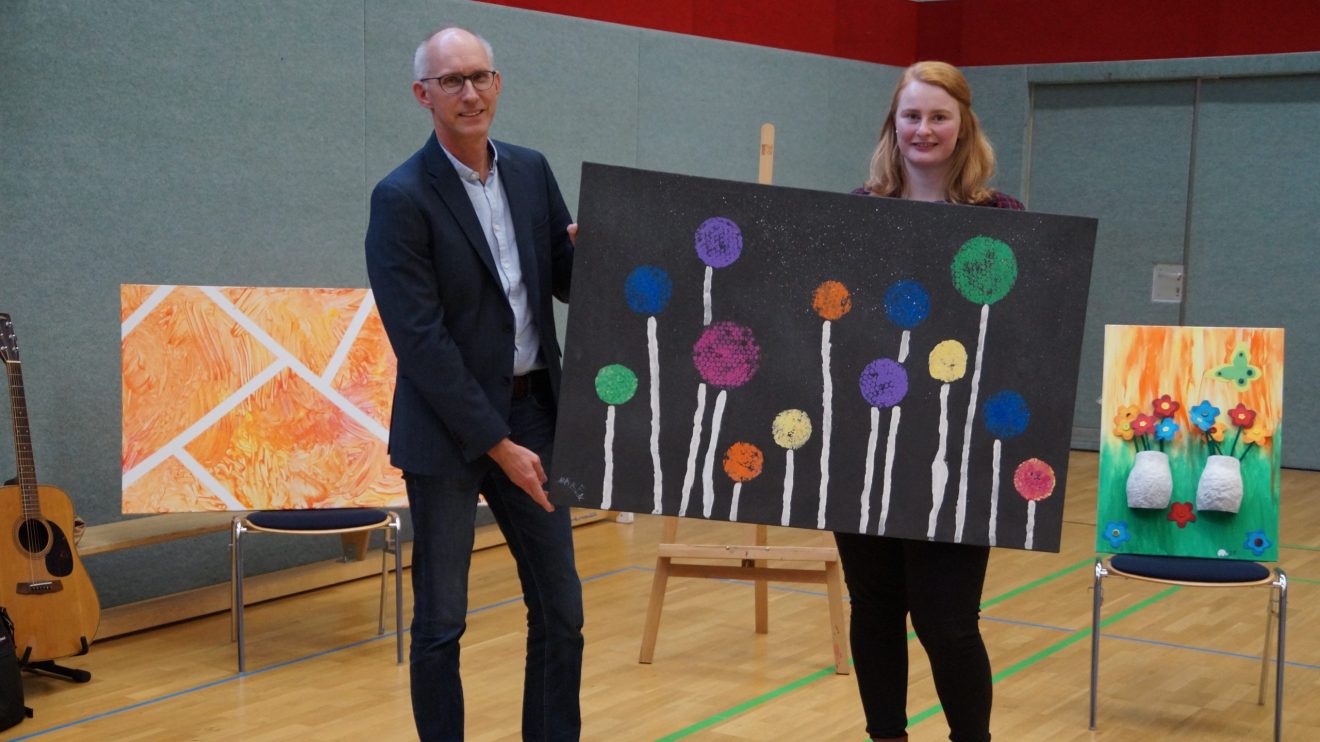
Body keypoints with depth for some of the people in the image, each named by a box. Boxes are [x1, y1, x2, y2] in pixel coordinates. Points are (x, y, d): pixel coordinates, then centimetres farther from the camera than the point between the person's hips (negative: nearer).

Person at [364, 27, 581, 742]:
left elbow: (568, 285, 11)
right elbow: (420, 338, -15)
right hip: (449, 429, -5)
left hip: (533, 414, 5)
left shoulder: (531, 171, 6)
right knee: (440, 621, 5)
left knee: (560, 609, 10)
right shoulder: (401, 197, -11)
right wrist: (495, 443, -16)